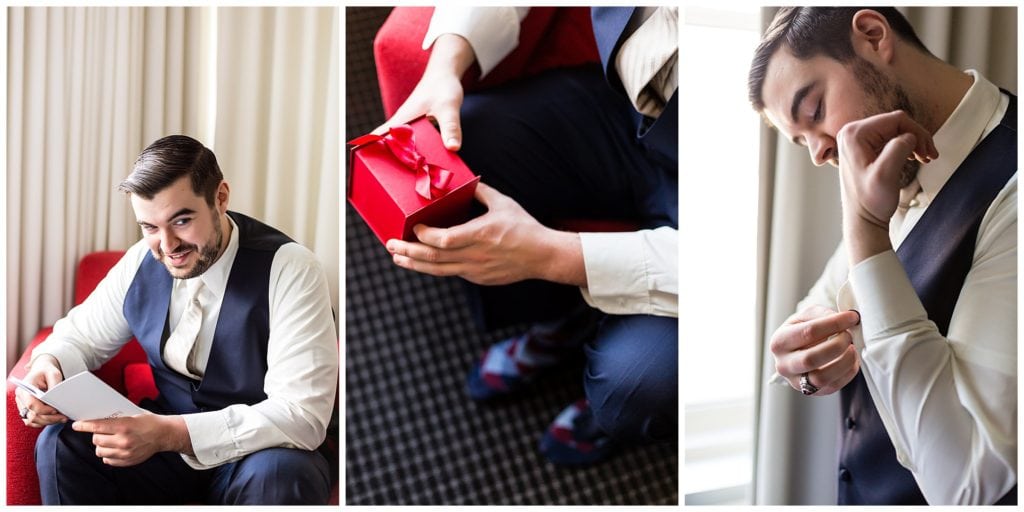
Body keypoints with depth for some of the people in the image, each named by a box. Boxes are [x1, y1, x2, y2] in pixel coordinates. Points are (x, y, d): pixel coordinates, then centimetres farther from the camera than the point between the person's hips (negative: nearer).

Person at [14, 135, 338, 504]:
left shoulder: (289, 270, -21)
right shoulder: (141, 262, -3)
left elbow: (303, 414, -27)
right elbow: (81, 335, 11)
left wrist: (169, 434, -36)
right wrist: (47, 363, -15)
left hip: (257, 453, -4)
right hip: (165, 435, 5)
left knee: (279, 475, -36)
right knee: (60, 443, -16)